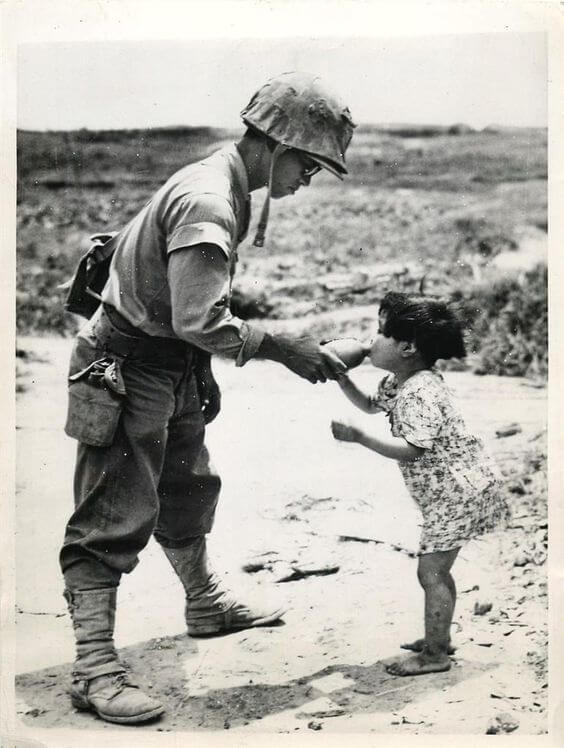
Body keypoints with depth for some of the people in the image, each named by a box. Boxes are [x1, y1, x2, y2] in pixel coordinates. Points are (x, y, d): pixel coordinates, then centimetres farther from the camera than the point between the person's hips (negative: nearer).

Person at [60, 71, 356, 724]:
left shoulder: (223, 186, 6)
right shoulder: (208, 204, -27)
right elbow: (200, 322, -32)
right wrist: (280, 348, -22)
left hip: (174, 371, 10)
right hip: (128, 370, -10)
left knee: (187, 492, 24)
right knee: (114, 518, -7)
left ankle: (206, 604, 42)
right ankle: (94, 668, -1)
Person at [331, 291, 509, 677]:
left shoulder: (419, 393, -25)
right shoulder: (398, 384, 8)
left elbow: (411, 449, -33)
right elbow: (370, 404, 27)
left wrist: (357, 436, -34)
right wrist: (342, 380, 11)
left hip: (458, 492, -10)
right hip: (451, 490, 10)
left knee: (431, 571, -6)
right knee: (435, 569, 18)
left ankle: (434, 655, 3)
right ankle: (439, 638, 30)